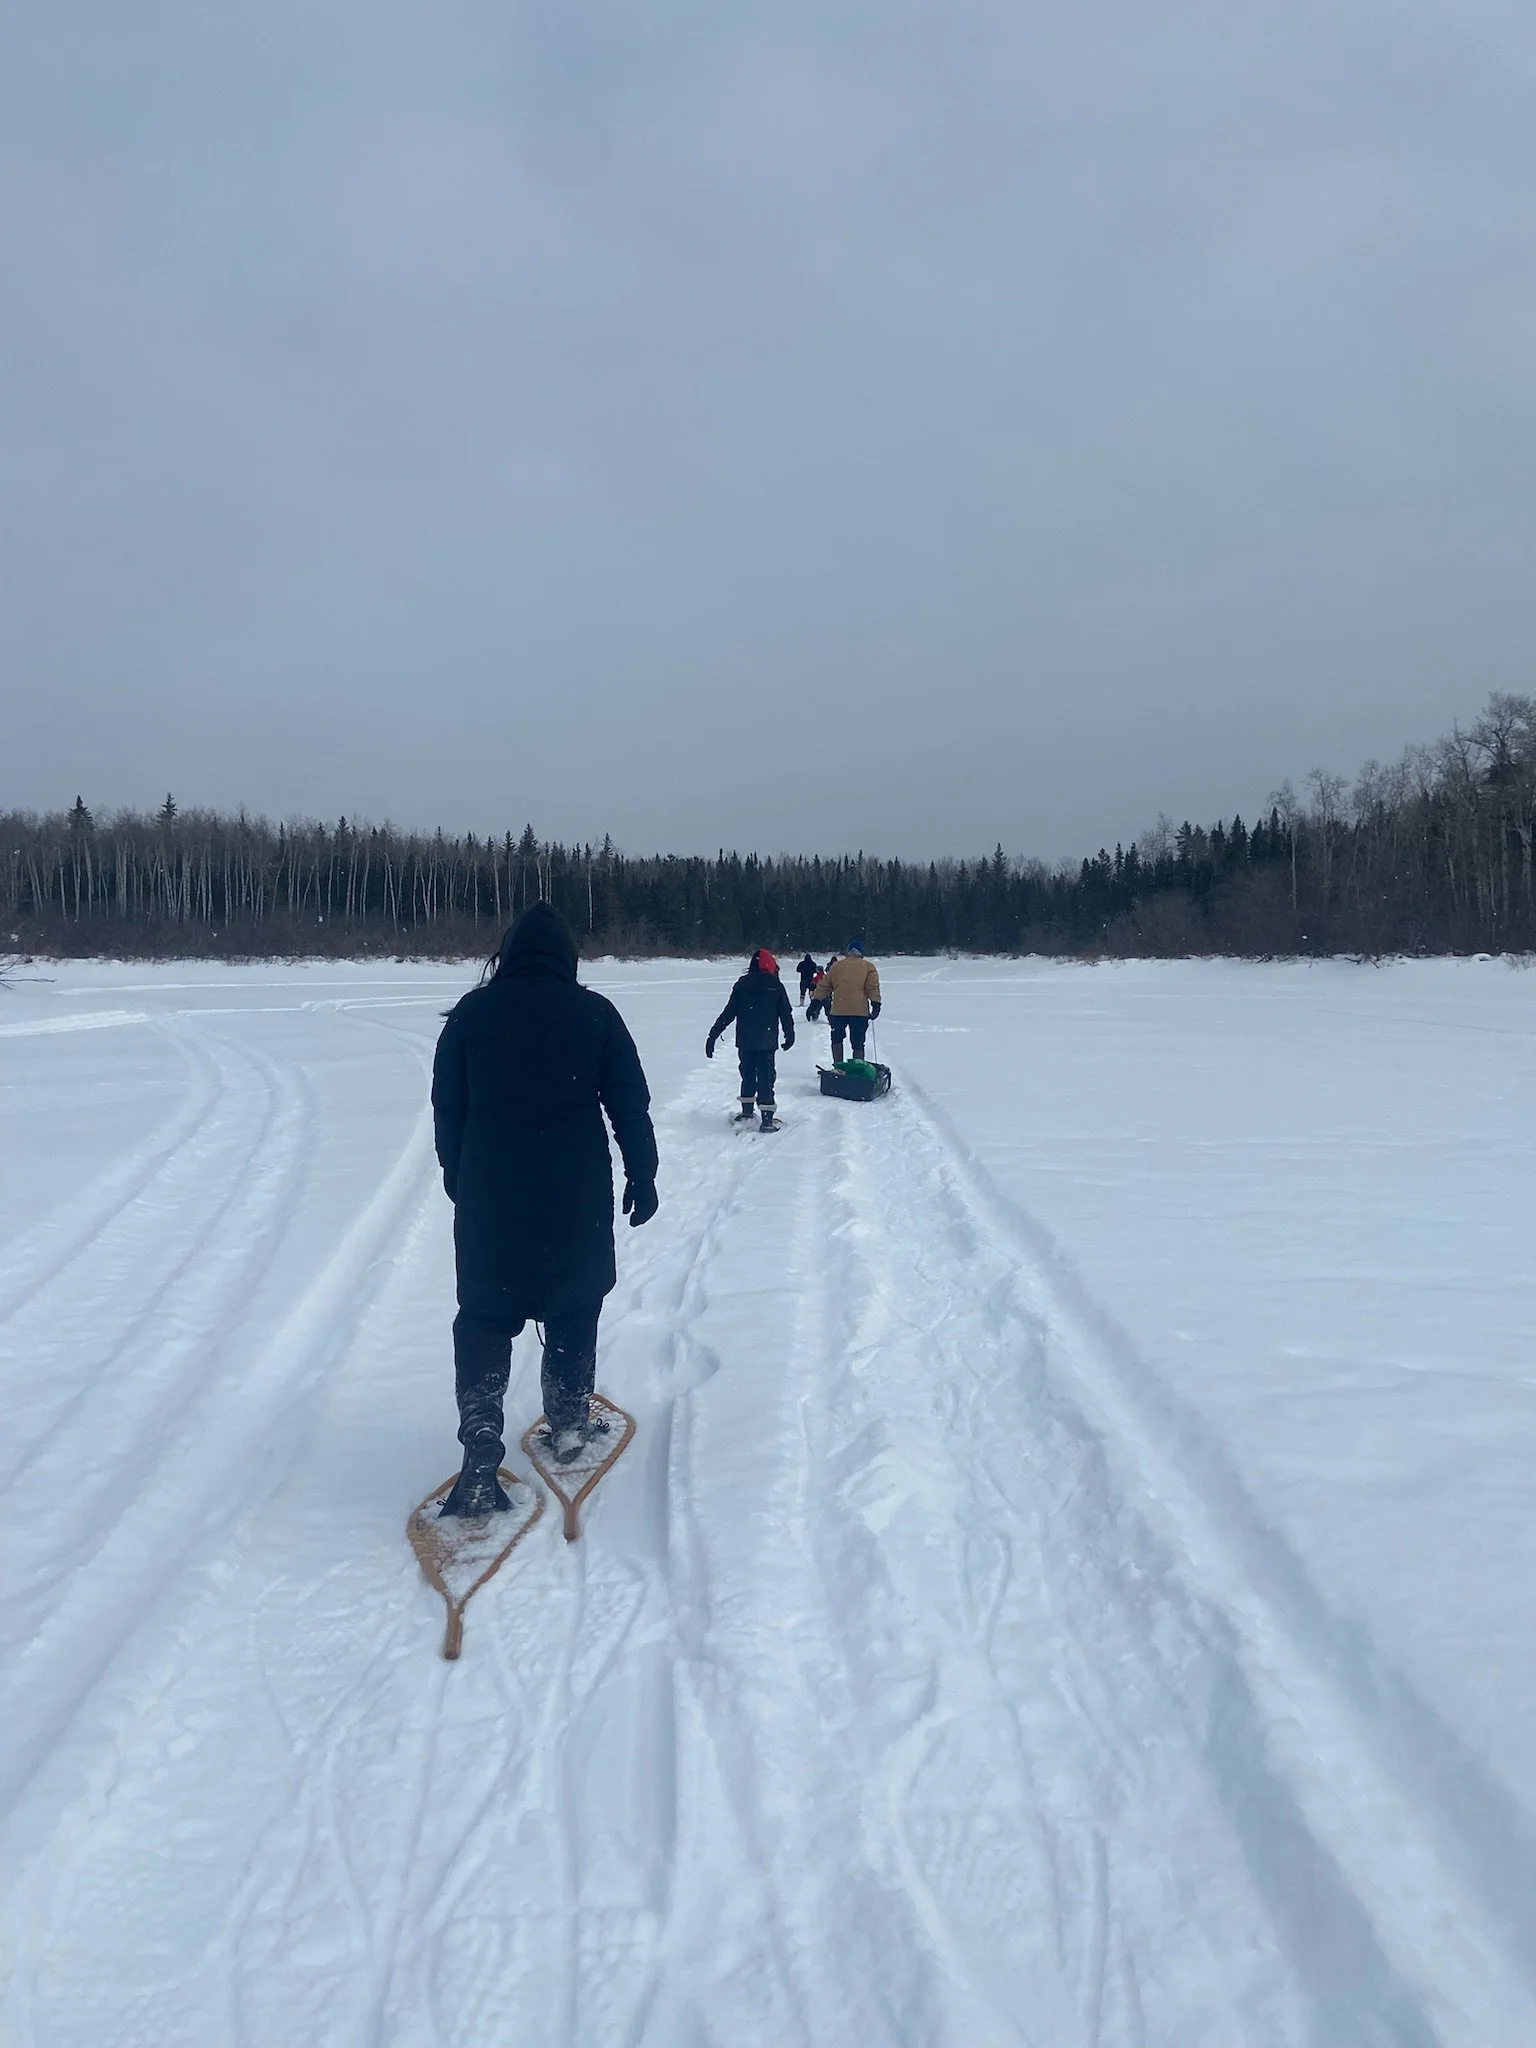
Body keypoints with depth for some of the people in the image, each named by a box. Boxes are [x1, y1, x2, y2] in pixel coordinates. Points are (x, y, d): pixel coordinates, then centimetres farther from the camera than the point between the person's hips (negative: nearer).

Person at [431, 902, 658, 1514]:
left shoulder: (472, 1012, -1)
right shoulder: (594, 1013, -4)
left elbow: (447, 1108, 6)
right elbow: (630, 1106, -2)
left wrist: (458, 1180, 18)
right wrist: (641, 1177, 9)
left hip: (489, 1199, 0)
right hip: (577, 1201, 0)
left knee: (484, 1318, 8)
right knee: (573, 1308, 19)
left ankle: (481, 1449, -5)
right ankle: (568, 1422, 27)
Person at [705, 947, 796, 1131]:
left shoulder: (742, 985, 0)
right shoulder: (776, 986, -5)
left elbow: (728, 1013, 0)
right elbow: (786, 1014, 1)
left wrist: (713, 1035, 4)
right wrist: (789, 1035, 17)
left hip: (745, 1041, 3)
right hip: (767, 1042, -2)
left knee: (748, 1075, 18)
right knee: (765, 1077, 0)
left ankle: (746, 1112, 25)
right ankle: (767, 1119, -4)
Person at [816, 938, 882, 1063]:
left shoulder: (836, 966, 11)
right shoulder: (868, 966, 6)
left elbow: (824, 986, 14)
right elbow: (873, 988, -5)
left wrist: (817, 1001, 20)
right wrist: (876, 1004, -7)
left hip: (838, 1010, 1)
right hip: (860, 1011, -1)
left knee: (837, 1039, 20)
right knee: (858, 1043, 5)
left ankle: (838, 1066, 15)